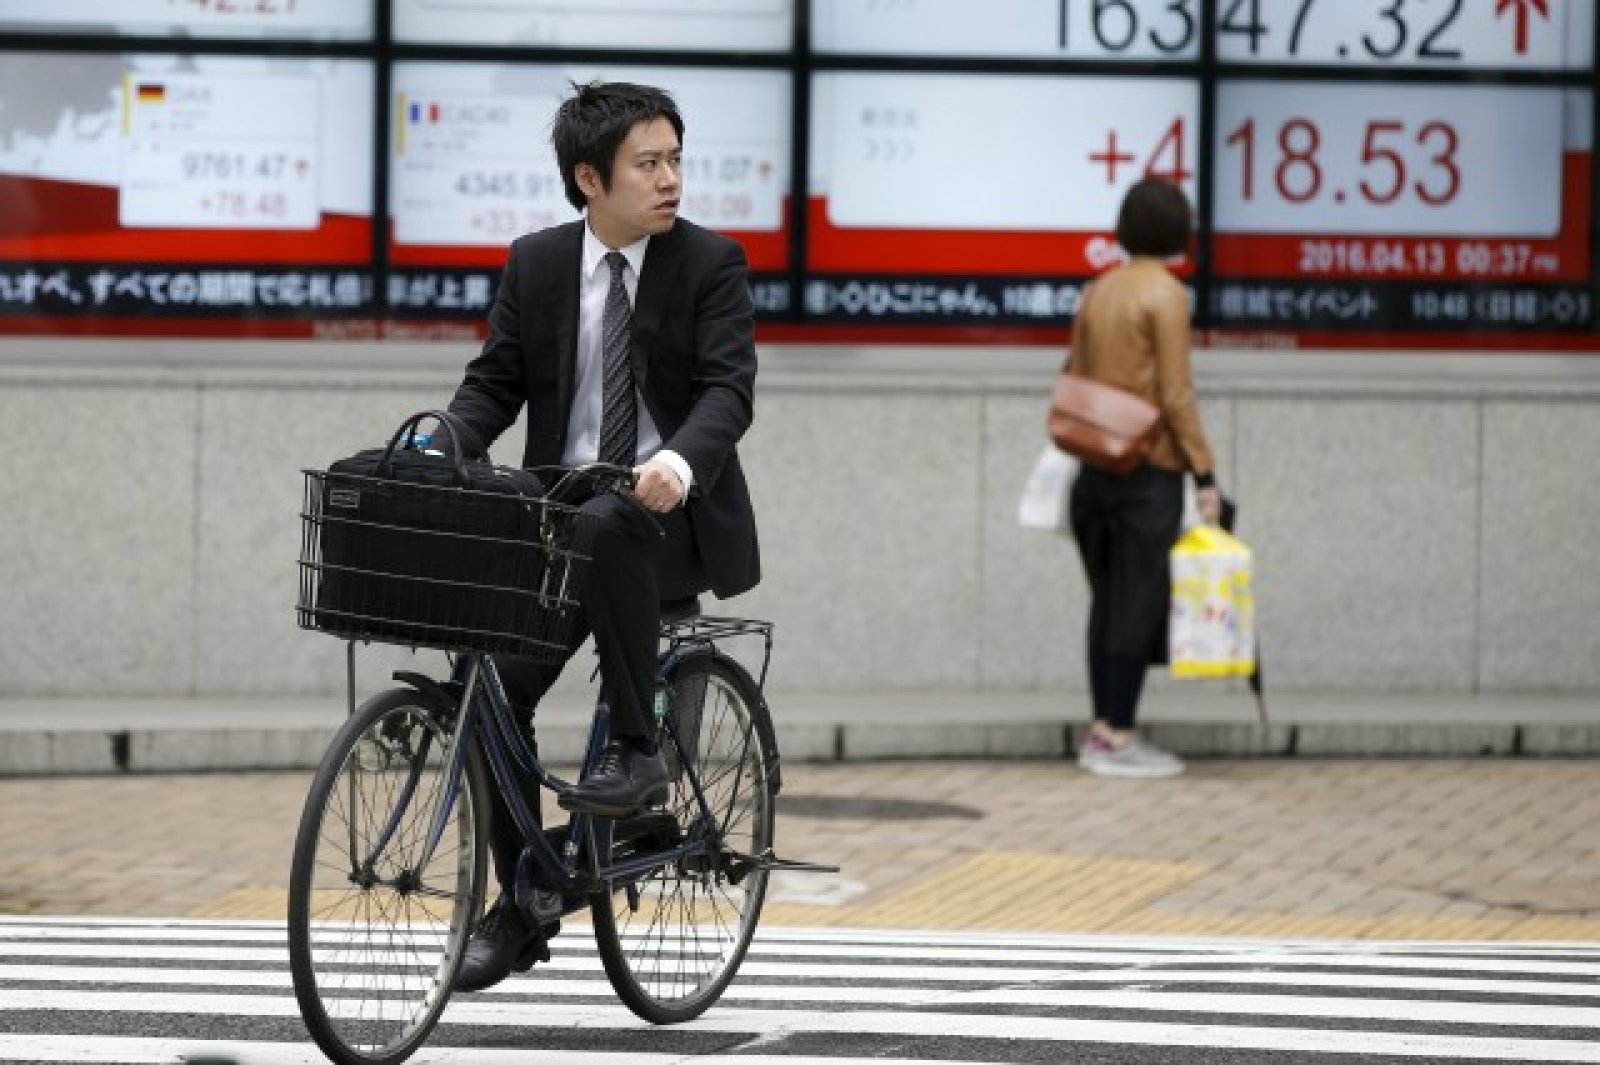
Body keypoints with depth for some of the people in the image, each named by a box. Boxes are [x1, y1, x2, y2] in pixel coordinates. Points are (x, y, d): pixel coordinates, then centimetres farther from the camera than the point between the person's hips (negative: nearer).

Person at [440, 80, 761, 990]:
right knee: (497, 684, -9)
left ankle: (637, 751, -25)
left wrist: (680, 462, -35)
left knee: (606, 526, -38)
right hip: (561, 512, 4)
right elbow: (496, 380, 6)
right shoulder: (536, 265, 7)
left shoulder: (712, 264, -3)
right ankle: (520, 908, 7)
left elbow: (730, 389, -14)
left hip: (672, 515, -4)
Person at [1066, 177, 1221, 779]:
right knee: (1140, 600, -2)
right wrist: (1205, 475, -11)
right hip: (1150, 472, -7)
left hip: (1096, 466, 7)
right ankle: (1118, 738, -2)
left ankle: (1102, 730, 15)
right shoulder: (1166, 294, -11)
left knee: (1108, 598, 13)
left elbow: (1073, 380, 13)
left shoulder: (1098, 290, 9)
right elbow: (1176, 395, -14)